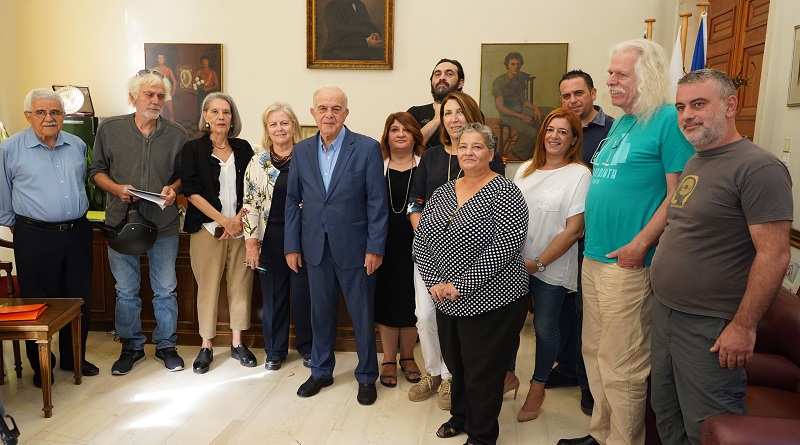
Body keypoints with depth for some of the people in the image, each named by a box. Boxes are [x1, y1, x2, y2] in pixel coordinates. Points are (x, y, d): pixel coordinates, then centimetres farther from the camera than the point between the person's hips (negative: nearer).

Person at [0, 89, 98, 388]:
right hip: (35, 237, -4)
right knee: (39, 303, 6)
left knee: (80, 300, 11)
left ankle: (74, 359, 28)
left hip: (77, 233, 4)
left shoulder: (77, 146, 8)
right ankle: (41, 366, 23)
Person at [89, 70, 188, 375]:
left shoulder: (176, 134, 3)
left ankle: (166, 345, 25)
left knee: (166, 290, 9)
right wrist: (116, 188, -13)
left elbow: (184, 175, 8)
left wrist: (174, 188, -13)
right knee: (126, 291, 11)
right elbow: (96, 170, 6)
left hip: (164, 223, 0)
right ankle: (131, 347, 28)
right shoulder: (109, 129, 1)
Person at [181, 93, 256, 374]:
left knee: (240, 285, 6)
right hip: (207, 228, -2)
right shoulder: (193, 149, 1)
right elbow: (192, 191, -6)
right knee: (208, 286, 2)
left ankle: (237, 343, 20)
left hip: (240, 228, 3)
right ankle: (206, 346, 16)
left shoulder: (243, 148, 10)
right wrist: (224, 220, -11)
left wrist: (239, 218, -7)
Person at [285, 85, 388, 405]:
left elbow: (377, 202, -8)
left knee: (362, 314, 8)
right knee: (321, 311, 15)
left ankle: (366, 376, 26)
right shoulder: (302, 150, 5)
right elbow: (292, 200, 9)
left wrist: (375, 248, -11)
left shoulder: (367, 148, -7)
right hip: (316, 247, 4)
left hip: (354, 246, -3)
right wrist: (291, 246, 5)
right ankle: (321, 371, 34)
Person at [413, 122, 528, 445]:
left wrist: (461, 286, -21)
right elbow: (421, 240, 5)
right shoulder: (443, 192, 7)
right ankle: (461, 416, 45)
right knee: (455, 364, 20)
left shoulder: (504, 192, -12)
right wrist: (435, 282, -8)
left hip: (490, 302, -6)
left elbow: (504, 247, -21)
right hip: (446, 301, 6)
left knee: (482, 372, 7)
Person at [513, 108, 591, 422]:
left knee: (545, 327, 8)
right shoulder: (526, 170, 9)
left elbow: (573, 230, -13)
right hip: (514, 264, 5)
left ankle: (537, 388, 28)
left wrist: (539, 263, -13)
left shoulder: (579, 175, -9)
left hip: (551, 269, -4)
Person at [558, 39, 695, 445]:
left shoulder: (667, 121, -10)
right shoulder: (620, 124, 16)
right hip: (594, 257, 9)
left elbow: (678, 193, -15)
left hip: (628, 263, -9)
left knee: (622, 366, 1)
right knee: (595, 354, 17)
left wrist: (641, 243, -20)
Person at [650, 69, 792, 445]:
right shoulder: (693, 164, 12)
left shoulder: (758, 168, -15)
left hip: (709, 328, -8)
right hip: (664, 312, 8)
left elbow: (774, 254, -19)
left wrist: (744, 327, -19)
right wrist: (661, 285, 15)